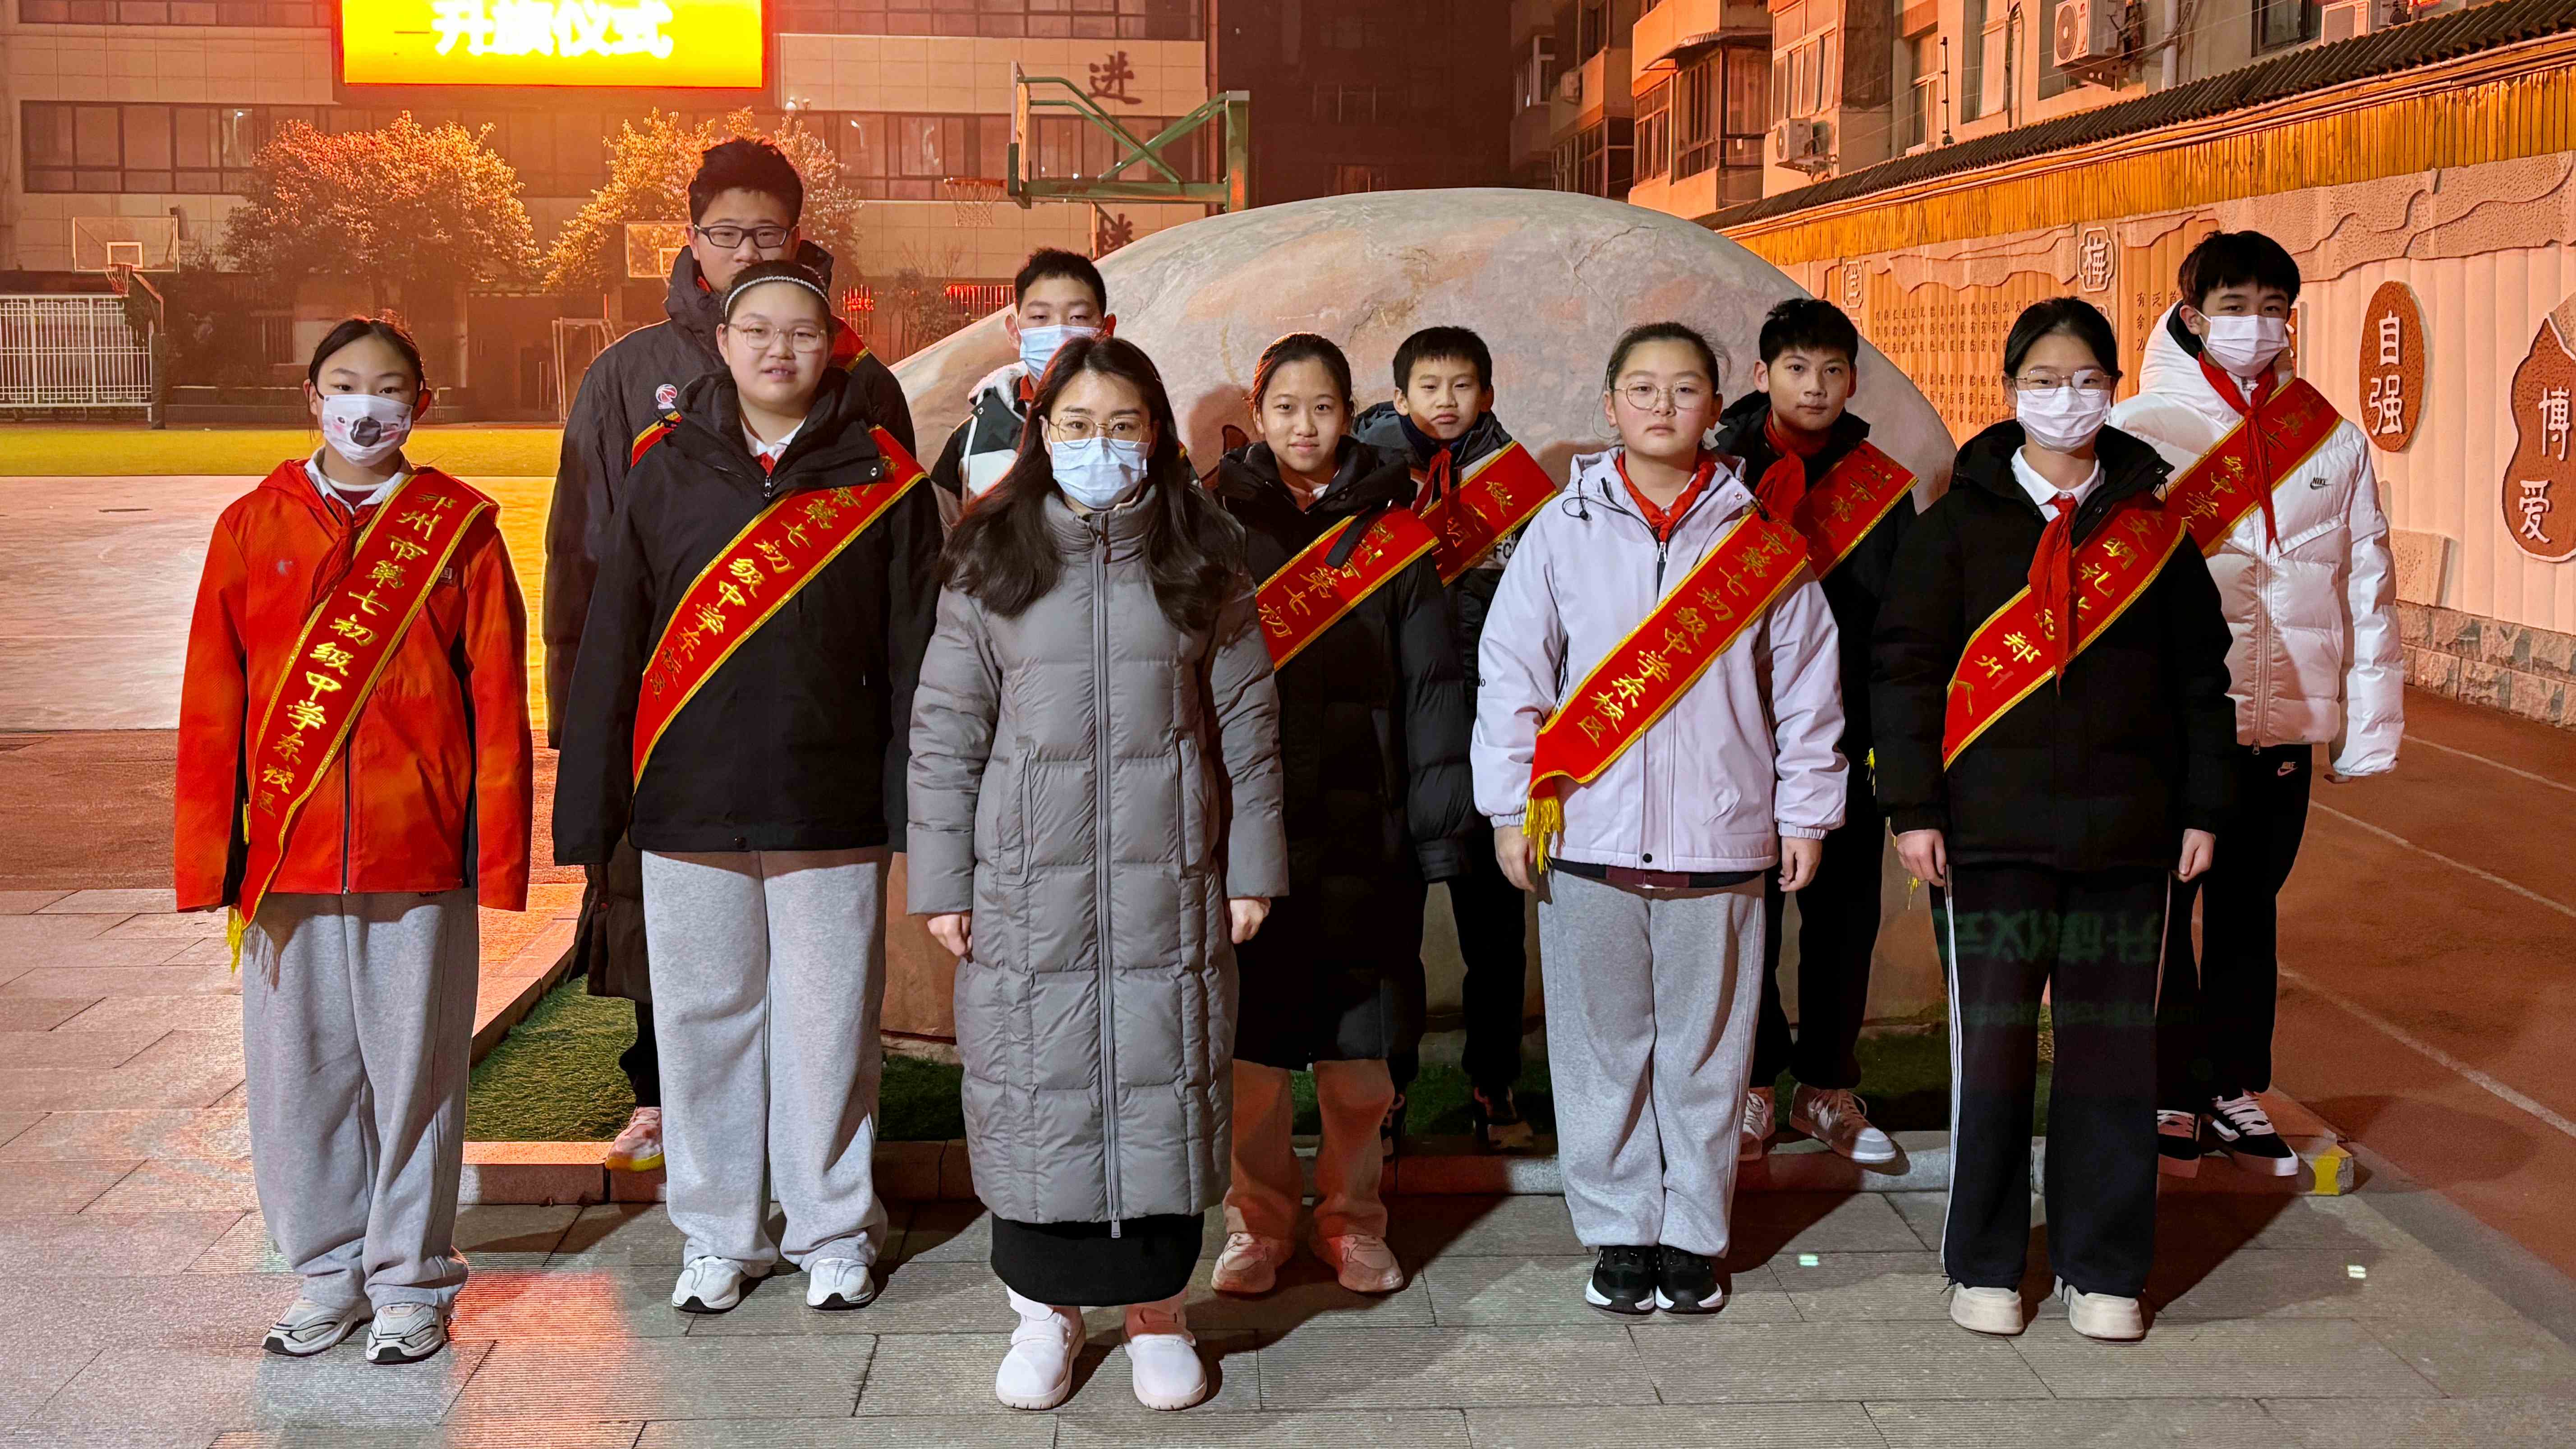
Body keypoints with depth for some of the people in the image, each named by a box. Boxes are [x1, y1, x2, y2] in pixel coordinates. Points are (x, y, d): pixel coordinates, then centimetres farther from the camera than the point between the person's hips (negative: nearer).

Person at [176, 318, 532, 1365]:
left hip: (420, 862, -2)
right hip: (285, 860, 2)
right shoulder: (253, 527, 7)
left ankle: (410, 1284, 20)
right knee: (297, 1075, 9)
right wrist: (212, 860, 2)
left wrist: (499, 853, -4)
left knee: (415, 1075, 5)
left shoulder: (461, 530, 3)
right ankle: (329, 1275, 25)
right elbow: (212, 706, 7)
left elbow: (498, 701, 1)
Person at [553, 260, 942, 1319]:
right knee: (704, 1017, 9)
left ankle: (834, 1231, 22)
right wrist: (588, 806, 4)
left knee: (830, 1024, 6)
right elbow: (613, 641, 7)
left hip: (833, 810, -1)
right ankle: (719, 1236, 24)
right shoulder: (669, 470, 5)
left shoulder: (880, 477, 2)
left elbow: (915, 650, 2)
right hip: (689, 805, 1)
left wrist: (915, 799, -3)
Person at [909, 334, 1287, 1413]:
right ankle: (1045, 1309, 20)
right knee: (1034, 1085, 4)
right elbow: (945, 729, 4)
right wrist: (941, 881, 0)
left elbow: (1247, 720, 7)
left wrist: (1252, 868, 3)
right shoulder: (991, 560, 3)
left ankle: (1157, 1308, 20)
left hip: (1169, 880, 0)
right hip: (1027, 881, 0)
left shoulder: (1202, 560, 5)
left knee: (1165, 1082, 4)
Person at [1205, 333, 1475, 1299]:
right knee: (1249, 1039, 4)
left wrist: (1436, 832, -3)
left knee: (1358, 1044, 6)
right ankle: (1259, 1219, 20)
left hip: (1362, 829, 0)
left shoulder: (1394, 538, 5)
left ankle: (1351, 1219, 23)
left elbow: (1433, 692, 3)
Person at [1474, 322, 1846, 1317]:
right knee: (1602, 1047, 7)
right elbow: (1511, 670, 4)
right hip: (1589, 836, 0)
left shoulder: (1761, 535, 4)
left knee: (1707, 1049, 7)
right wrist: (1511, 806, 0)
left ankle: (1693, 1236, 20)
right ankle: (1618, 1234, 19)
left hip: (1722, 839, 0)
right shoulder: (1564, 528, 3)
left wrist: (1805, 811, 7)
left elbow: (1805, 682, 8)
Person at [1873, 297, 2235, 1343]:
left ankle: (2102, 1270, 17)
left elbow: (2199, 677, 13)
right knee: (1991, 1047, 1)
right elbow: (1905, 666, 1)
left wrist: (2202, 808, 7)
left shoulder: (2153, 524, 10)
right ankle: (1983, 1266, 14)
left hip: (2127, 832, 2)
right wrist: (1913, 808, -5)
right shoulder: (1962, 519, 4)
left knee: (2113, 1050, 5)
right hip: (1991, 830, -2)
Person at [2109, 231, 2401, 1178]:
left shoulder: (2331, 439, 6)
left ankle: (2236, 1089, 25)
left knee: (2250, 907, 13)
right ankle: (2172, 1092, 18)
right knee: (2161, 908, 4)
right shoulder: (2140, 430, -4)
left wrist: (2366, 726, 7)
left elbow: (2367, 586, 9)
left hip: (2285, 721, 3)